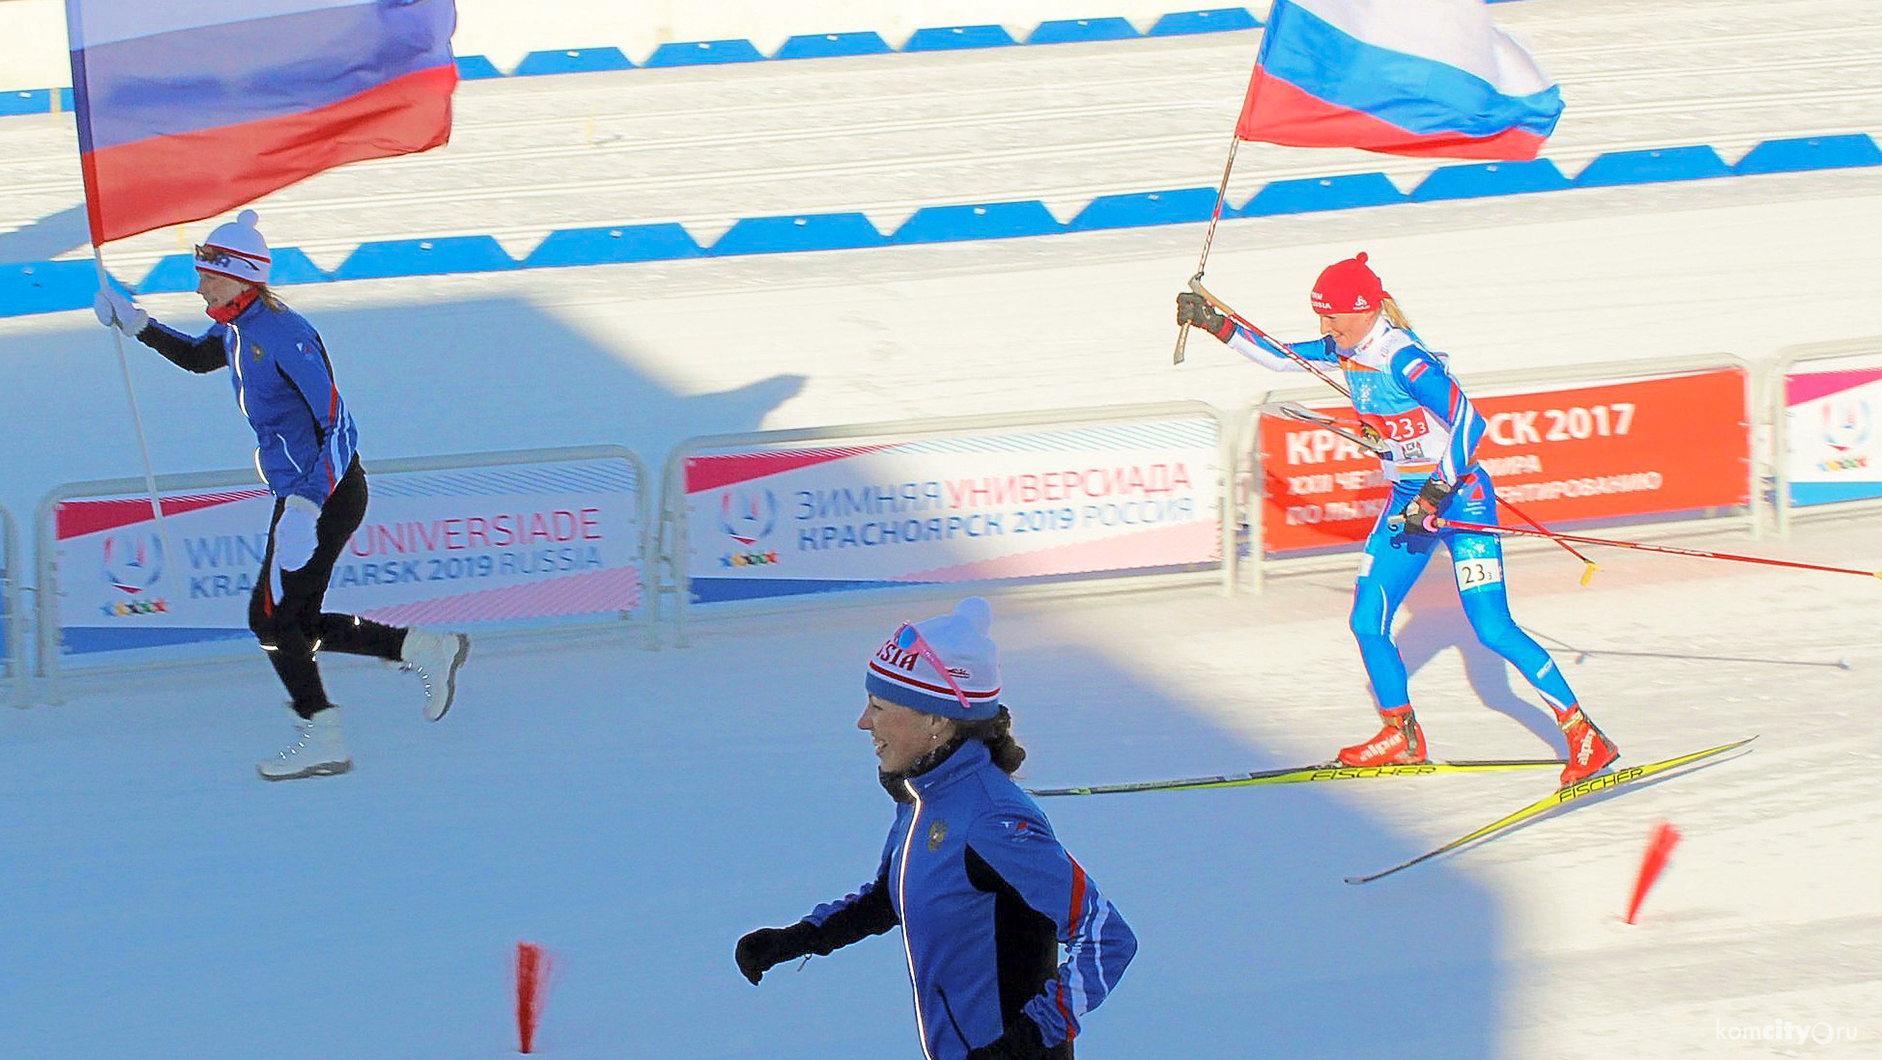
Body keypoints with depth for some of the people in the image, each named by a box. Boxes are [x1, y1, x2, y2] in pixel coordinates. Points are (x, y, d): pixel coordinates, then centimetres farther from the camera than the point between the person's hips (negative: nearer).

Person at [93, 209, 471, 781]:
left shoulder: (282, 333, -20)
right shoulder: (239, 330, 7)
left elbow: (336, 423, -24)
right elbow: (198, 356, 32)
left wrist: (307, 505, -33)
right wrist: (138, 326, 18)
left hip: (327, 493, -9)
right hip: (301, 493, 9)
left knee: (272, 616, -5)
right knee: (298, 625, 10)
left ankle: (321, 740, 3)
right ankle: (424, 649, 15)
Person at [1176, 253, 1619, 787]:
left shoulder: (1402, 358, -23)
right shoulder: (1347, 350, 3)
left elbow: (1469, 423, -28)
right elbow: (1281, 356, 18)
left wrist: (1435, 495, -28)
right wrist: (1217, 324, 11)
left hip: (1458, 498, -9)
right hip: (1407, 503, 9)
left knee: (1492, 628, -15)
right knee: (1367, 624, 6)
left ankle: (1586, 737, -10)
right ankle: (1402, 735, 26)